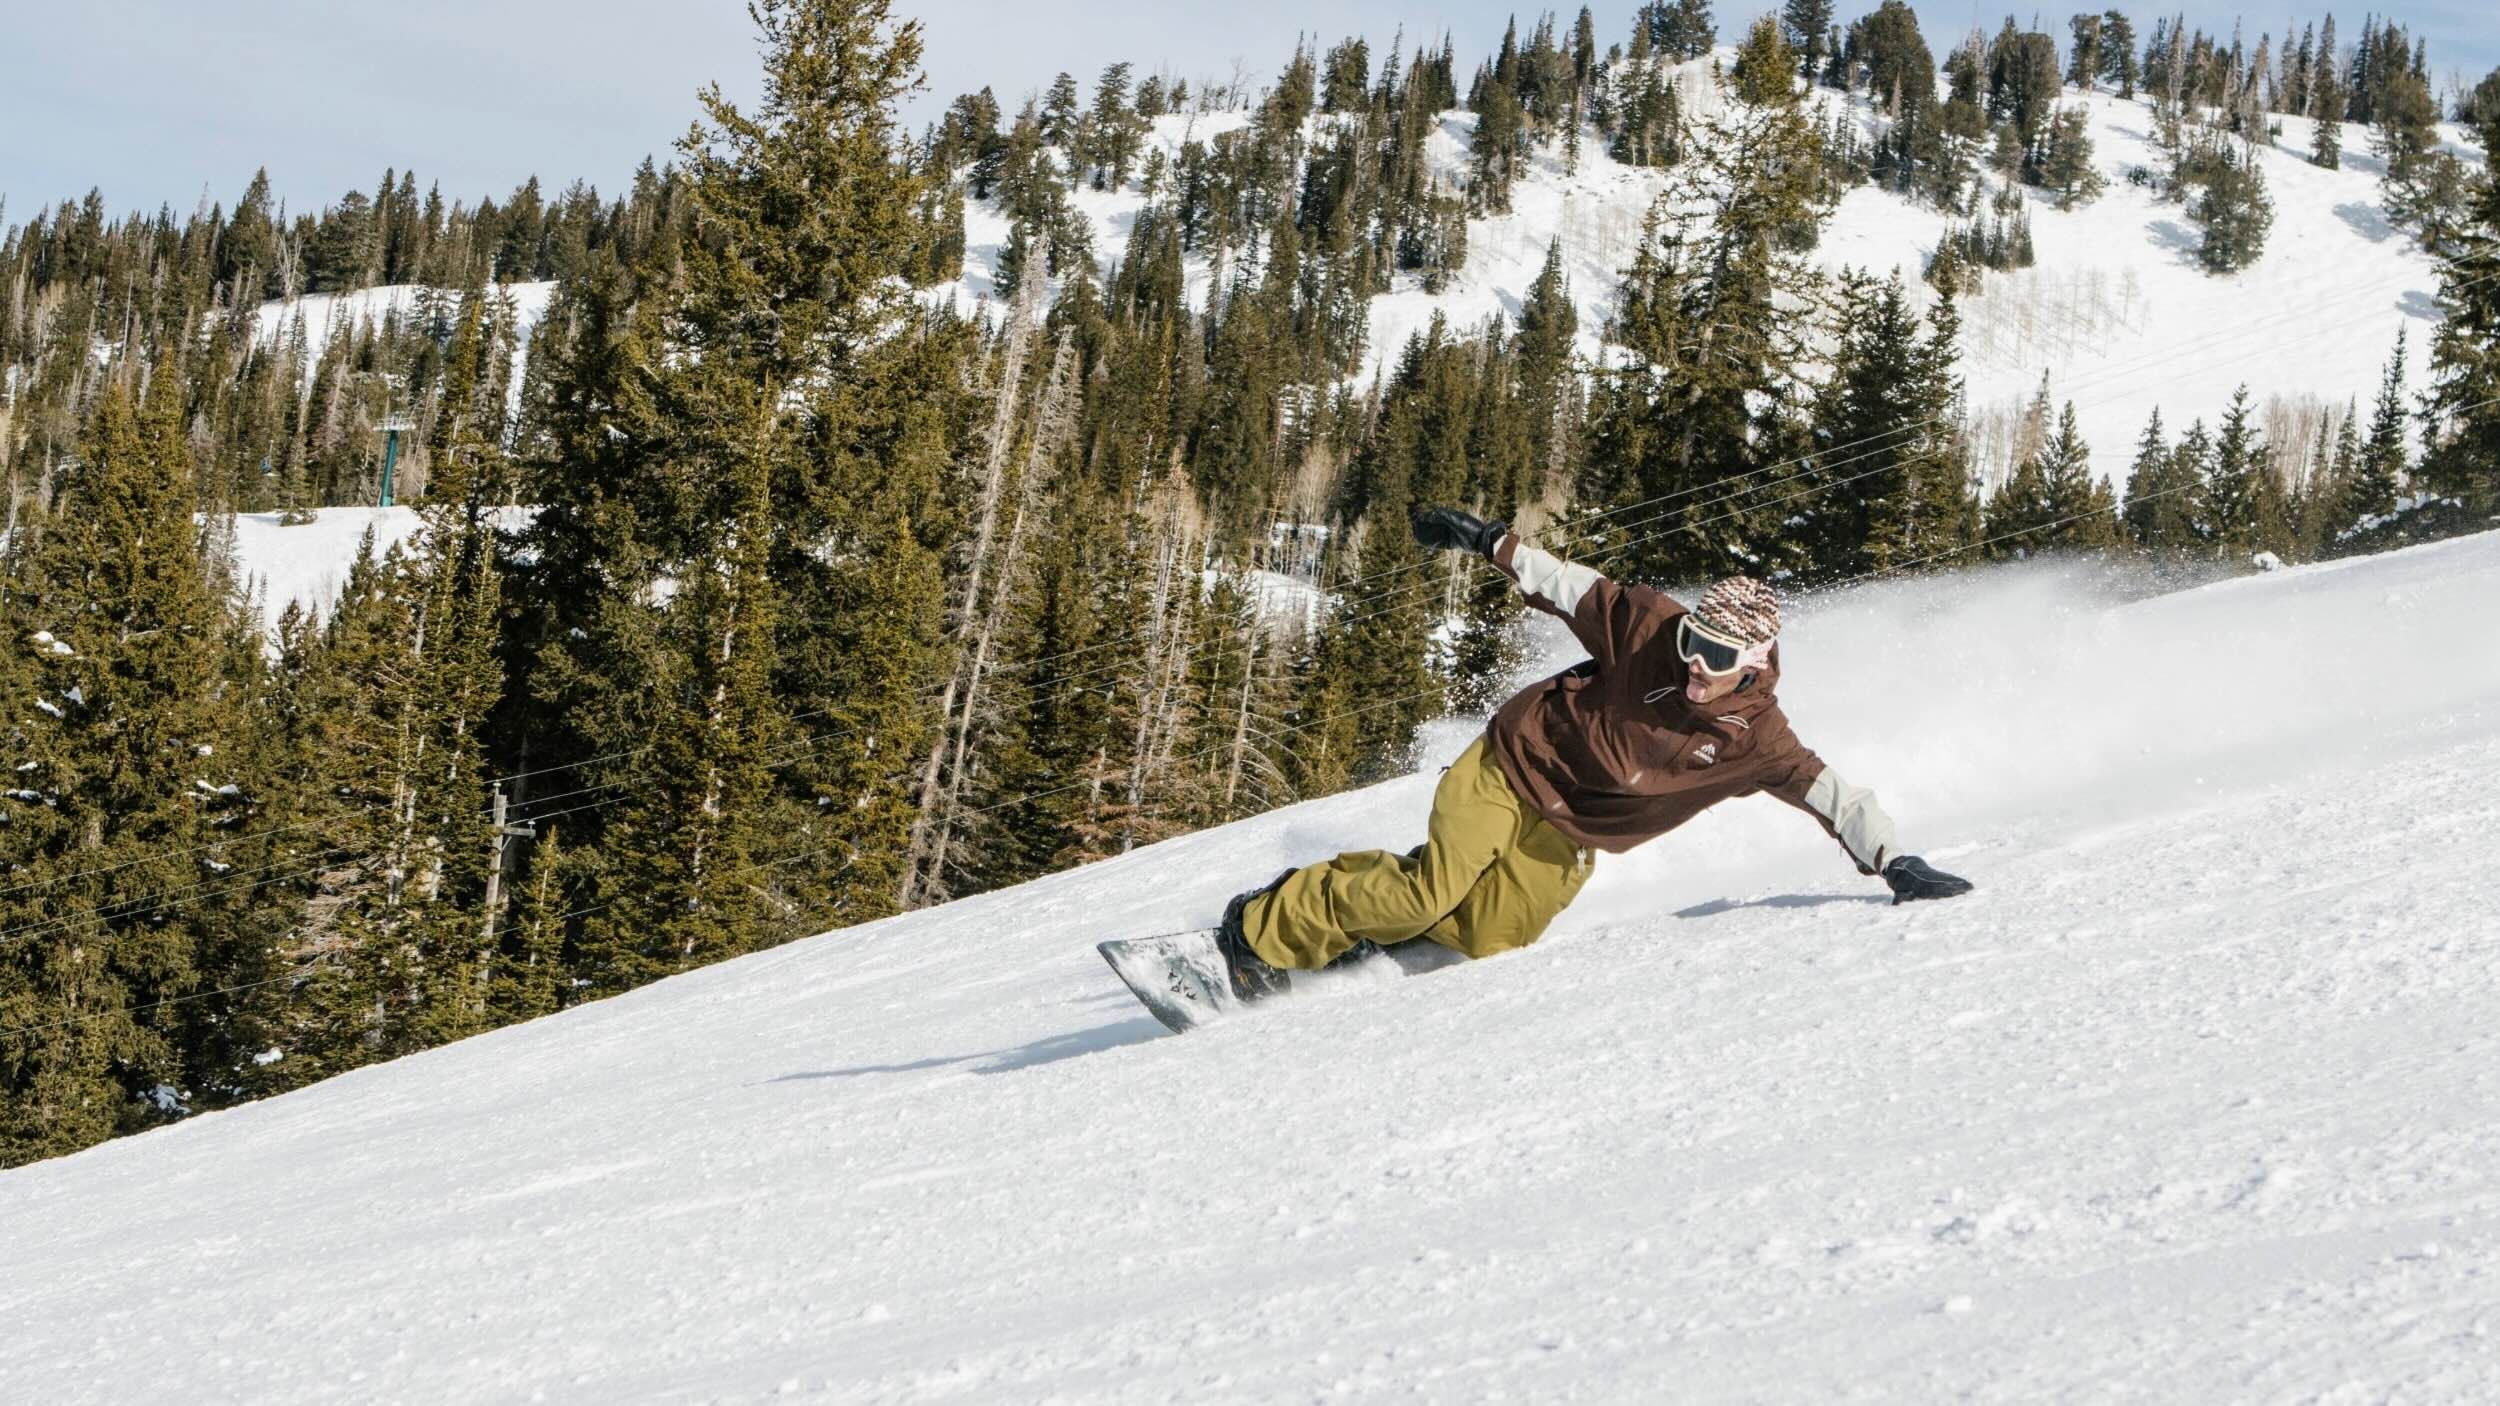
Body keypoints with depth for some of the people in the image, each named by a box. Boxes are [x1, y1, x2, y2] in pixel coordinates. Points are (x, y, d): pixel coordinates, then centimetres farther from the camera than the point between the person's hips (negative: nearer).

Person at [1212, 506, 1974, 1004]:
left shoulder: (1755, 741, -16)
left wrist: (1895, 863, -26)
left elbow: (1836, 797, -16)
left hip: (1569, 841, 3)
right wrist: (1491, 541, -7)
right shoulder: (1648, 628, -17)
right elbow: (1569, 585, -6)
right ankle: (1259, 931, -7)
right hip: (1517, 764, -3)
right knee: (1432, 889, -20)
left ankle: (1364, 918, 11)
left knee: (1487, 940, -14)